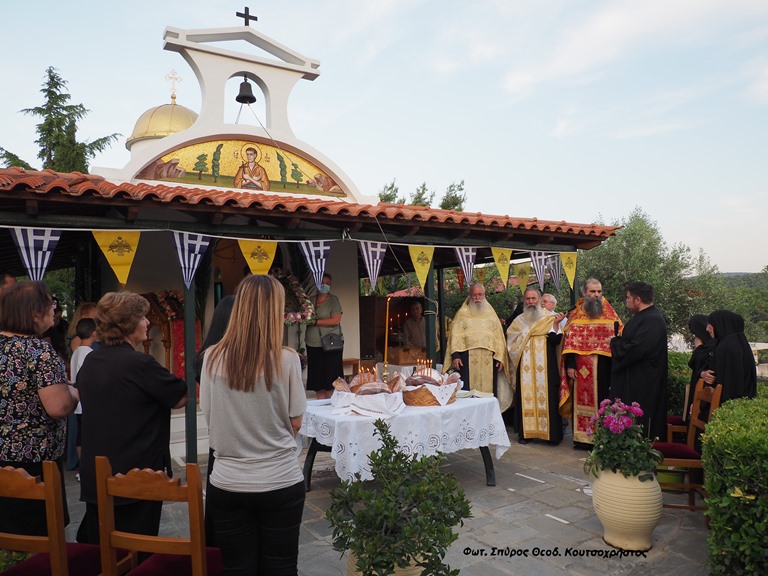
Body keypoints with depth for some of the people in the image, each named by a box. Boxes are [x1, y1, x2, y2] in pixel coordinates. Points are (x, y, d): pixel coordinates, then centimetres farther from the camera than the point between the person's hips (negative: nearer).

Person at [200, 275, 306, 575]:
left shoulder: (213, 358, -7)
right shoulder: (287, 359, -14)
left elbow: (210, 418, 4)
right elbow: (295, 423, -5)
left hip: (227, 484, 2)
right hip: (280, 482, -2)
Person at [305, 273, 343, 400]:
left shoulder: (333, 300, -1)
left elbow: (335, 320, -11)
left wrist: (315, 322, -11)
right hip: (313, 345, 4)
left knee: (330, 378, -4)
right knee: (317, 377, 6)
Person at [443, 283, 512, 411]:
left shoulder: (490, 313, 16)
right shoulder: (462, 313, 10)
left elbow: (498, 336, 12)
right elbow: (455, 335, 1)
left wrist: (500, 357, 1)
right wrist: (455, 355, -11)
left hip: (488, 358, 2)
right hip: (468, 358, -2)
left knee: (488, 390, 3)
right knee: (468, 391, -5)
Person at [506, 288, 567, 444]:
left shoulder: (549, 317, 6)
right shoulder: (519, 320, 14)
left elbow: (556, 340, -4)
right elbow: (512, 343, 13)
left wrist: (555, 324, -15)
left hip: (545, 366, -2)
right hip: (525, 367, 2)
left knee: (547, 395, -4)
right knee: (526, 396, 0)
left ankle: (551, 432, 3)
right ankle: (526, 432, 5)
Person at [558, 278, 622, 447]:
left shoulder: (610, 315, 8)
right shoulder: (575, 315, 6)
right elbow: (569, 342, 3)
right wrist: (570, 365, -6)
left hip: (604, 369, 0)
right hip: (582, 369, 0)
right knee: (582, 402, 4)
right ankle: (582, 438, 12)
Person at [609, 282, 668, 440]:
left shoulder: (652, 321, -22)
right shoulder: (644, 316, 12)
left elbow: (635, 350, -29)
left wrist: (615, 342, -12)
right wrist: (618, 341, 1)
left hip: (643, 384, -11)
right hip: (634, 381, 11)